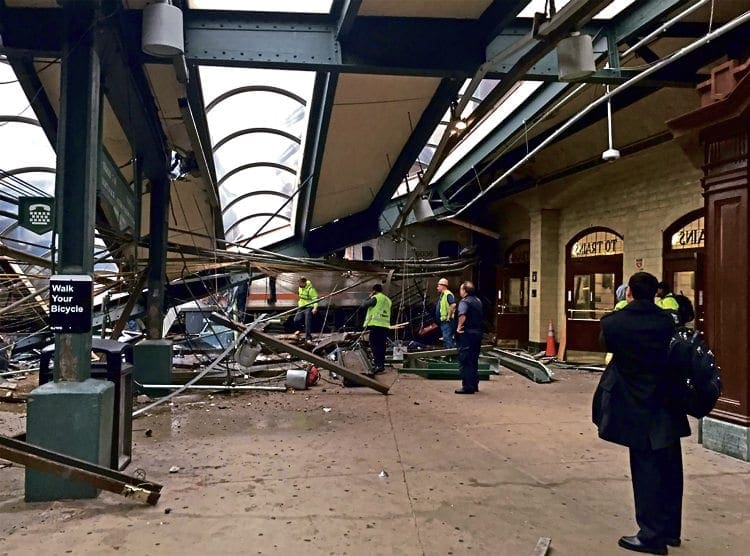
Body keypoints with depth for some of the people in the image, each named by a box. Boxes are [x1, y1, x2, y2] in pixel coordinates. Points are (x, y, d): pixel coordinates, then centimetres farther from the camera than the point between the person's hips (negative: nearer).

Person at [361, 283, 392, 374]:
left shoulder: (375, 298, -6)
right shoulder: (388, 300, 18)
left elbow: (364, 305, -1)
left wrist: (370, 297, 10)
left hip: (376, 324, -7)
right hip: (385, 325, 7)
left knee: (375, 345, -7)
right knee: (382, 345, 12)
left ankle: (378, 365, -17)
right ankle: (382, 364, 15)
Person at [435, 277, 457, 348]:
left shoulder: (448, 294, -15)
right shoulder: (441, 295, 18)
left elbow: (453, 305, -28)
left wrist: (449, 316, -24)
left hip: (447, 321, -11)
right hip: (443, 321, 11)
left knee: (447, 338, -12)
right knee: (446, 338, 14)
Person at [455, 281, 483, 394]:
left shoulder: (464, 302, -13)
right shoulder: (478, 301, 15)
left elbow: (462, 315, -30)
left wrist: (459, 327, -21)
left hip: (467, 334, -9)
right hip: (478, 332, 9)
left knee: (464, 361, -3)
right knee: (474, 361, 17)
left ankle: (467, 386, -4)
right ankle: (475, 385, 22)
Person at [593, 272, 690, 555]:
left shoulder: (613, 321, -14)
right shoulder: (667, 321, -5)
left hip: (637, 408, -4)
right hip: (667, 405, 4)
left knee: (646, 471, 5)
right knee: (669, 469, 16)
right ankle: (670, 529, 30)